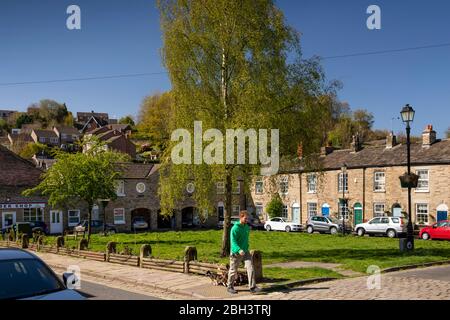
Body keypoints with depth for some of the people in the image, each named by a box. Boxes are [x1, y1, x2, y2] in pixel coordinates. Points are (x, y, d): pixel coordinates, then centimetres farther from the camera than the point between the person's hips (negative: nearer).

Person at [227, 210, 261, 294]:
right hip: (236, 253, -6)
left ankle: (252, 287, -6)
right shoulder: (235, 228, -16)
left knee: (250, 268, -7)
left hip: (245, 252, 6)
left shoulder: (246, 227, 7)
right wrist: (239, 250, -37)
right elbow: (233, 241, -23)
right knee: (233, 271, 7)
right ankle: (230, 287, 24)